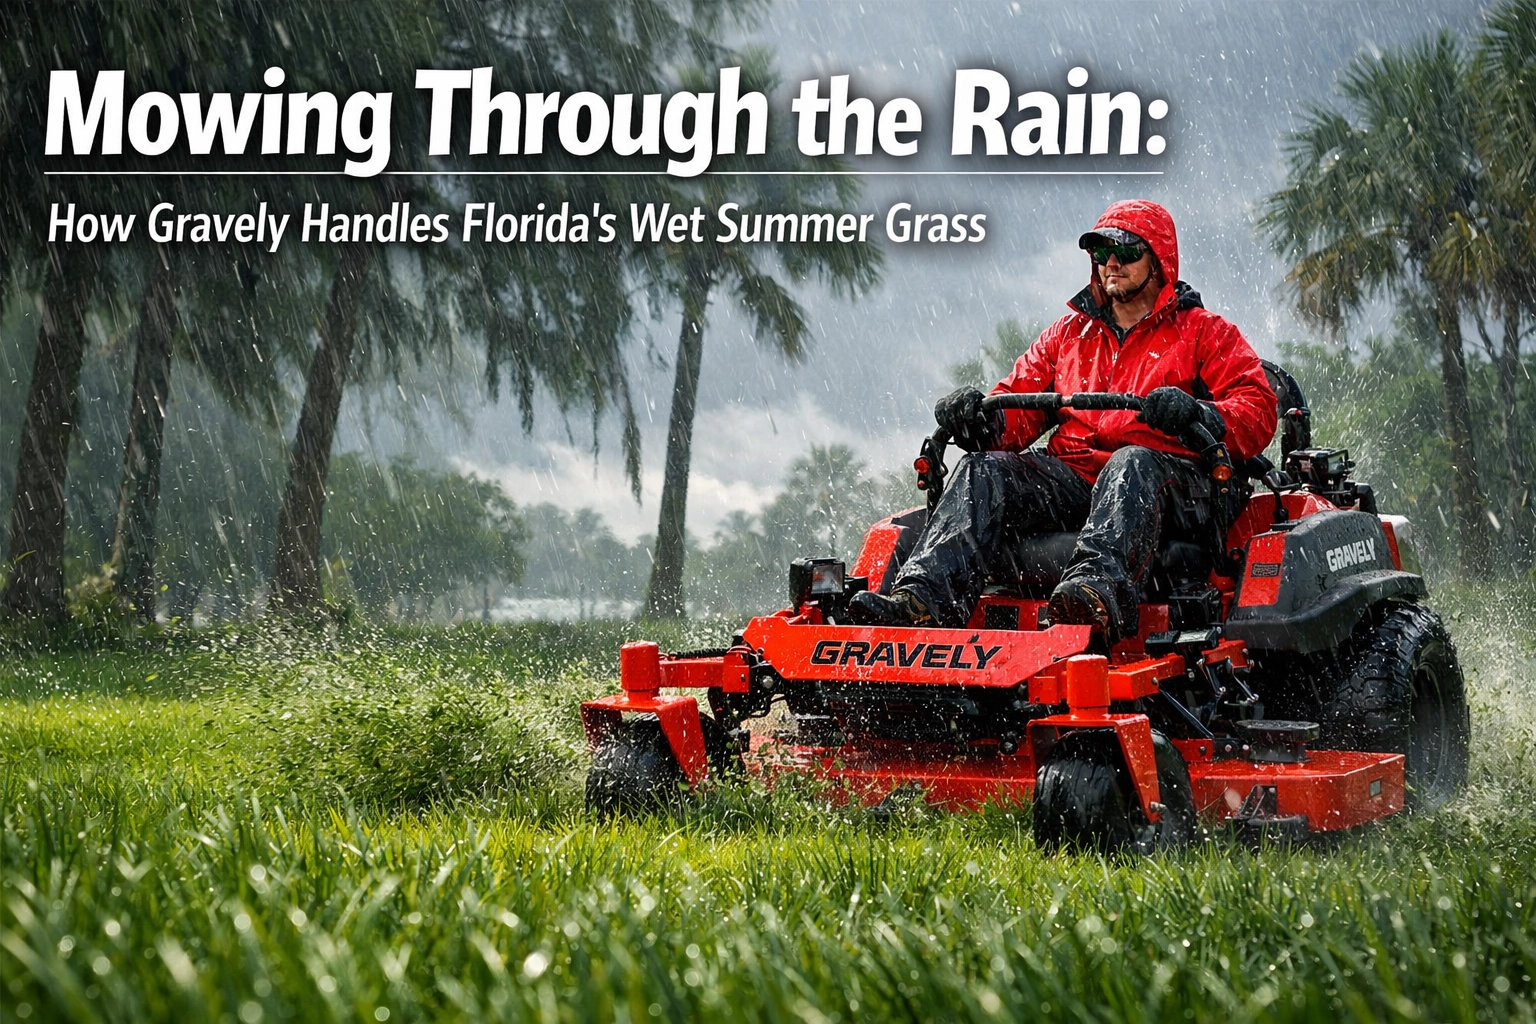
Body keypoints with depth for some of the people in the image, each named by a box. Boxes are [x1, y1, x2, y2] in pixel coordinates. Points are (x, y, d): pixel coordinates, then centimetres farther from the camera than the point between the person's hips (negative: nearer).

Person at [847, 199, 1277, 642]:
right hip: (1073, 478, 4)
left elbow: (1258, 411, 0)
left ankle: (1100, 591, -67)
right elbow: (1021, 402, 20)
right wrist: (984, 420, -6)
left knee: (1131, 463, -39)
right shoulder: (1069, 332, 27)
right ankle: (922, 598, -44)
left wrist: (1198, 414, -22)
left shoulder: (1204, 332, 14)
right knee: (982, 471, -21)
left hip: (1173, 479, -4)